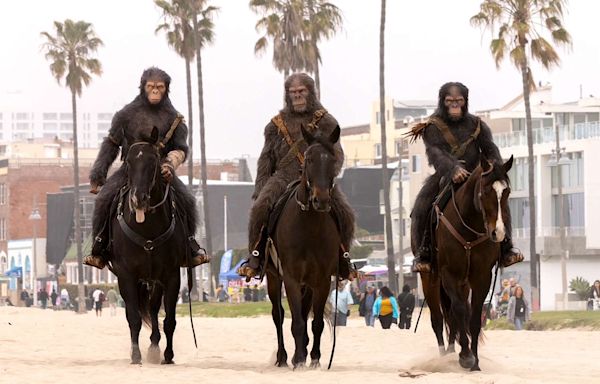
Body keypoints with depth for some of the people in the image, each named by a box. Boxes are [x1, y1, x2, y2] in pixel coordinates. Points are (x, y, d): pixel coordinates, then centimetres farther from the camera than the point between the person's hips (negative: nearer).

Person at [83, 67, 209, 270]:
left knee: (186, 200, -20)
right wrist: (98, 172, 1)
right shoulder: (128, 114, 2)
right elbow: (111, 144, 10)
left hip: (161, 170, 0)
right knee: (104, 198, -23)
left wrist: (170, 164, -21)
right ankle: (99, 249, -12)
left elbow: (181, 149, 2)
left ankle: (189, 247, -1)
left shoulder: (173, 118, 3)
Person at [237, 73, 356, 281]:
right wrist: (260, 190, 4)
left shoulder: (325, 122, 10)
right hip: (284, 178, 0)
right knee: (260, 208, -26)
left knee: (345, 214, -18)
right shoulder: (277, 124, 14)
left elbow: (336, 154, 2)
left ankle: (343, 259, 3)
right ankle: (254, 258, -17)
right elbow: (266, 159, 15)